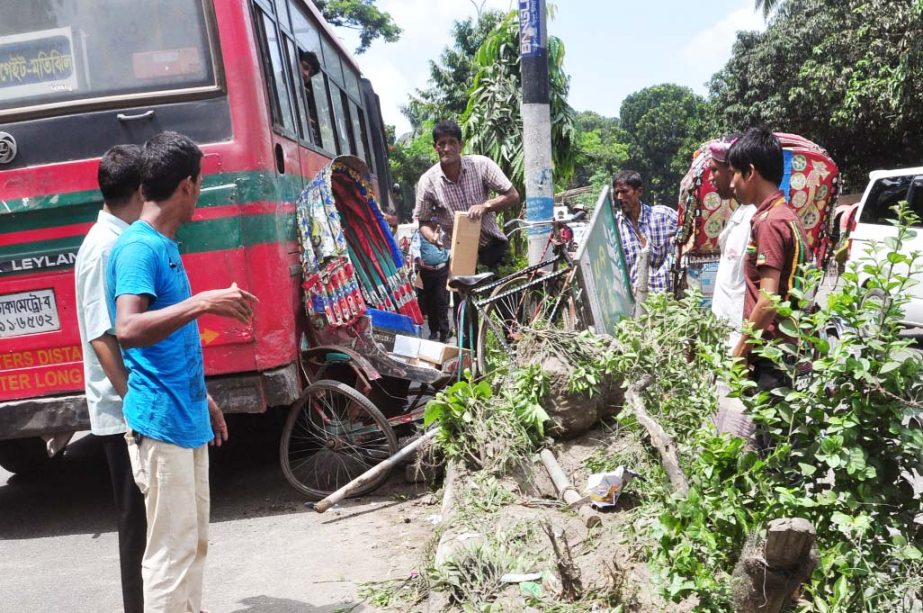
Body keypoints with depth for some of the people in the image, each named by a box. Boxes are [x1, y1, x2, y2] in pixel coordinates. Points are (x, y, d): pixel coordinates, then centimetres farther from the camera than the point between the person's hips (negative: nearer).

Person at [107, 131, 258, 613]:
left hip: (186, 417, 9)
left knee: (194, 541, 16)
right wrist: (203, 302, -34)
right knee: (171, 547, -3)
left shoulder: (164, 246, 14)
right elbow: (127, 331, -30)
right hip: (160, 422, -9)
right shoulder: (139, 247, -15)